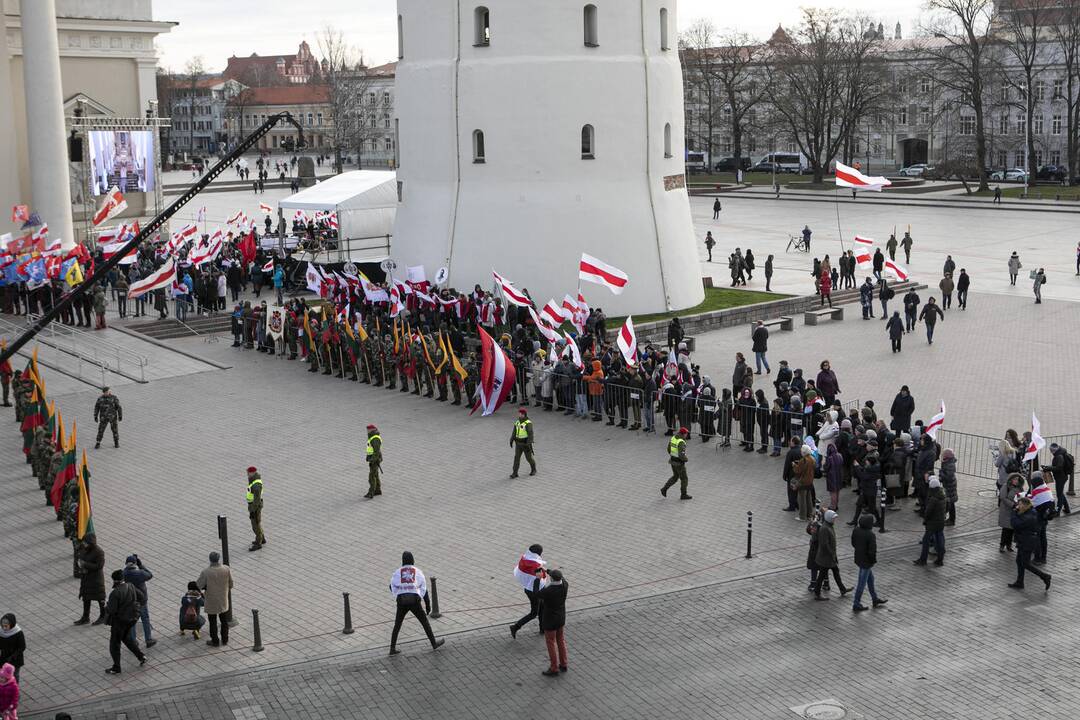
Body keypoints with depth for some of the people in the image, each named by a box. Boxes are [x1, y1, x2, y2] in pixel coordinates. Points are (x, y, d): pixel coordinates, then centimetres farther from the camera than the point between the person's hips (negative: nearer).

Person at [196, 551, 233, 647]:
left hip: (211, 602, -3)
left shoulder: (206, 573, -25)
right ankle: (225, 640, 31)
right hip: (224, 600, 3)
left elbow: (198, 585, -14)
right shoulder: (227, 569, -16)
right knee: (224, 621, 20)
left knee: (213, 622, 14)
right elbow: (230, 584, -3)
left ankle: (215, 641, 25)